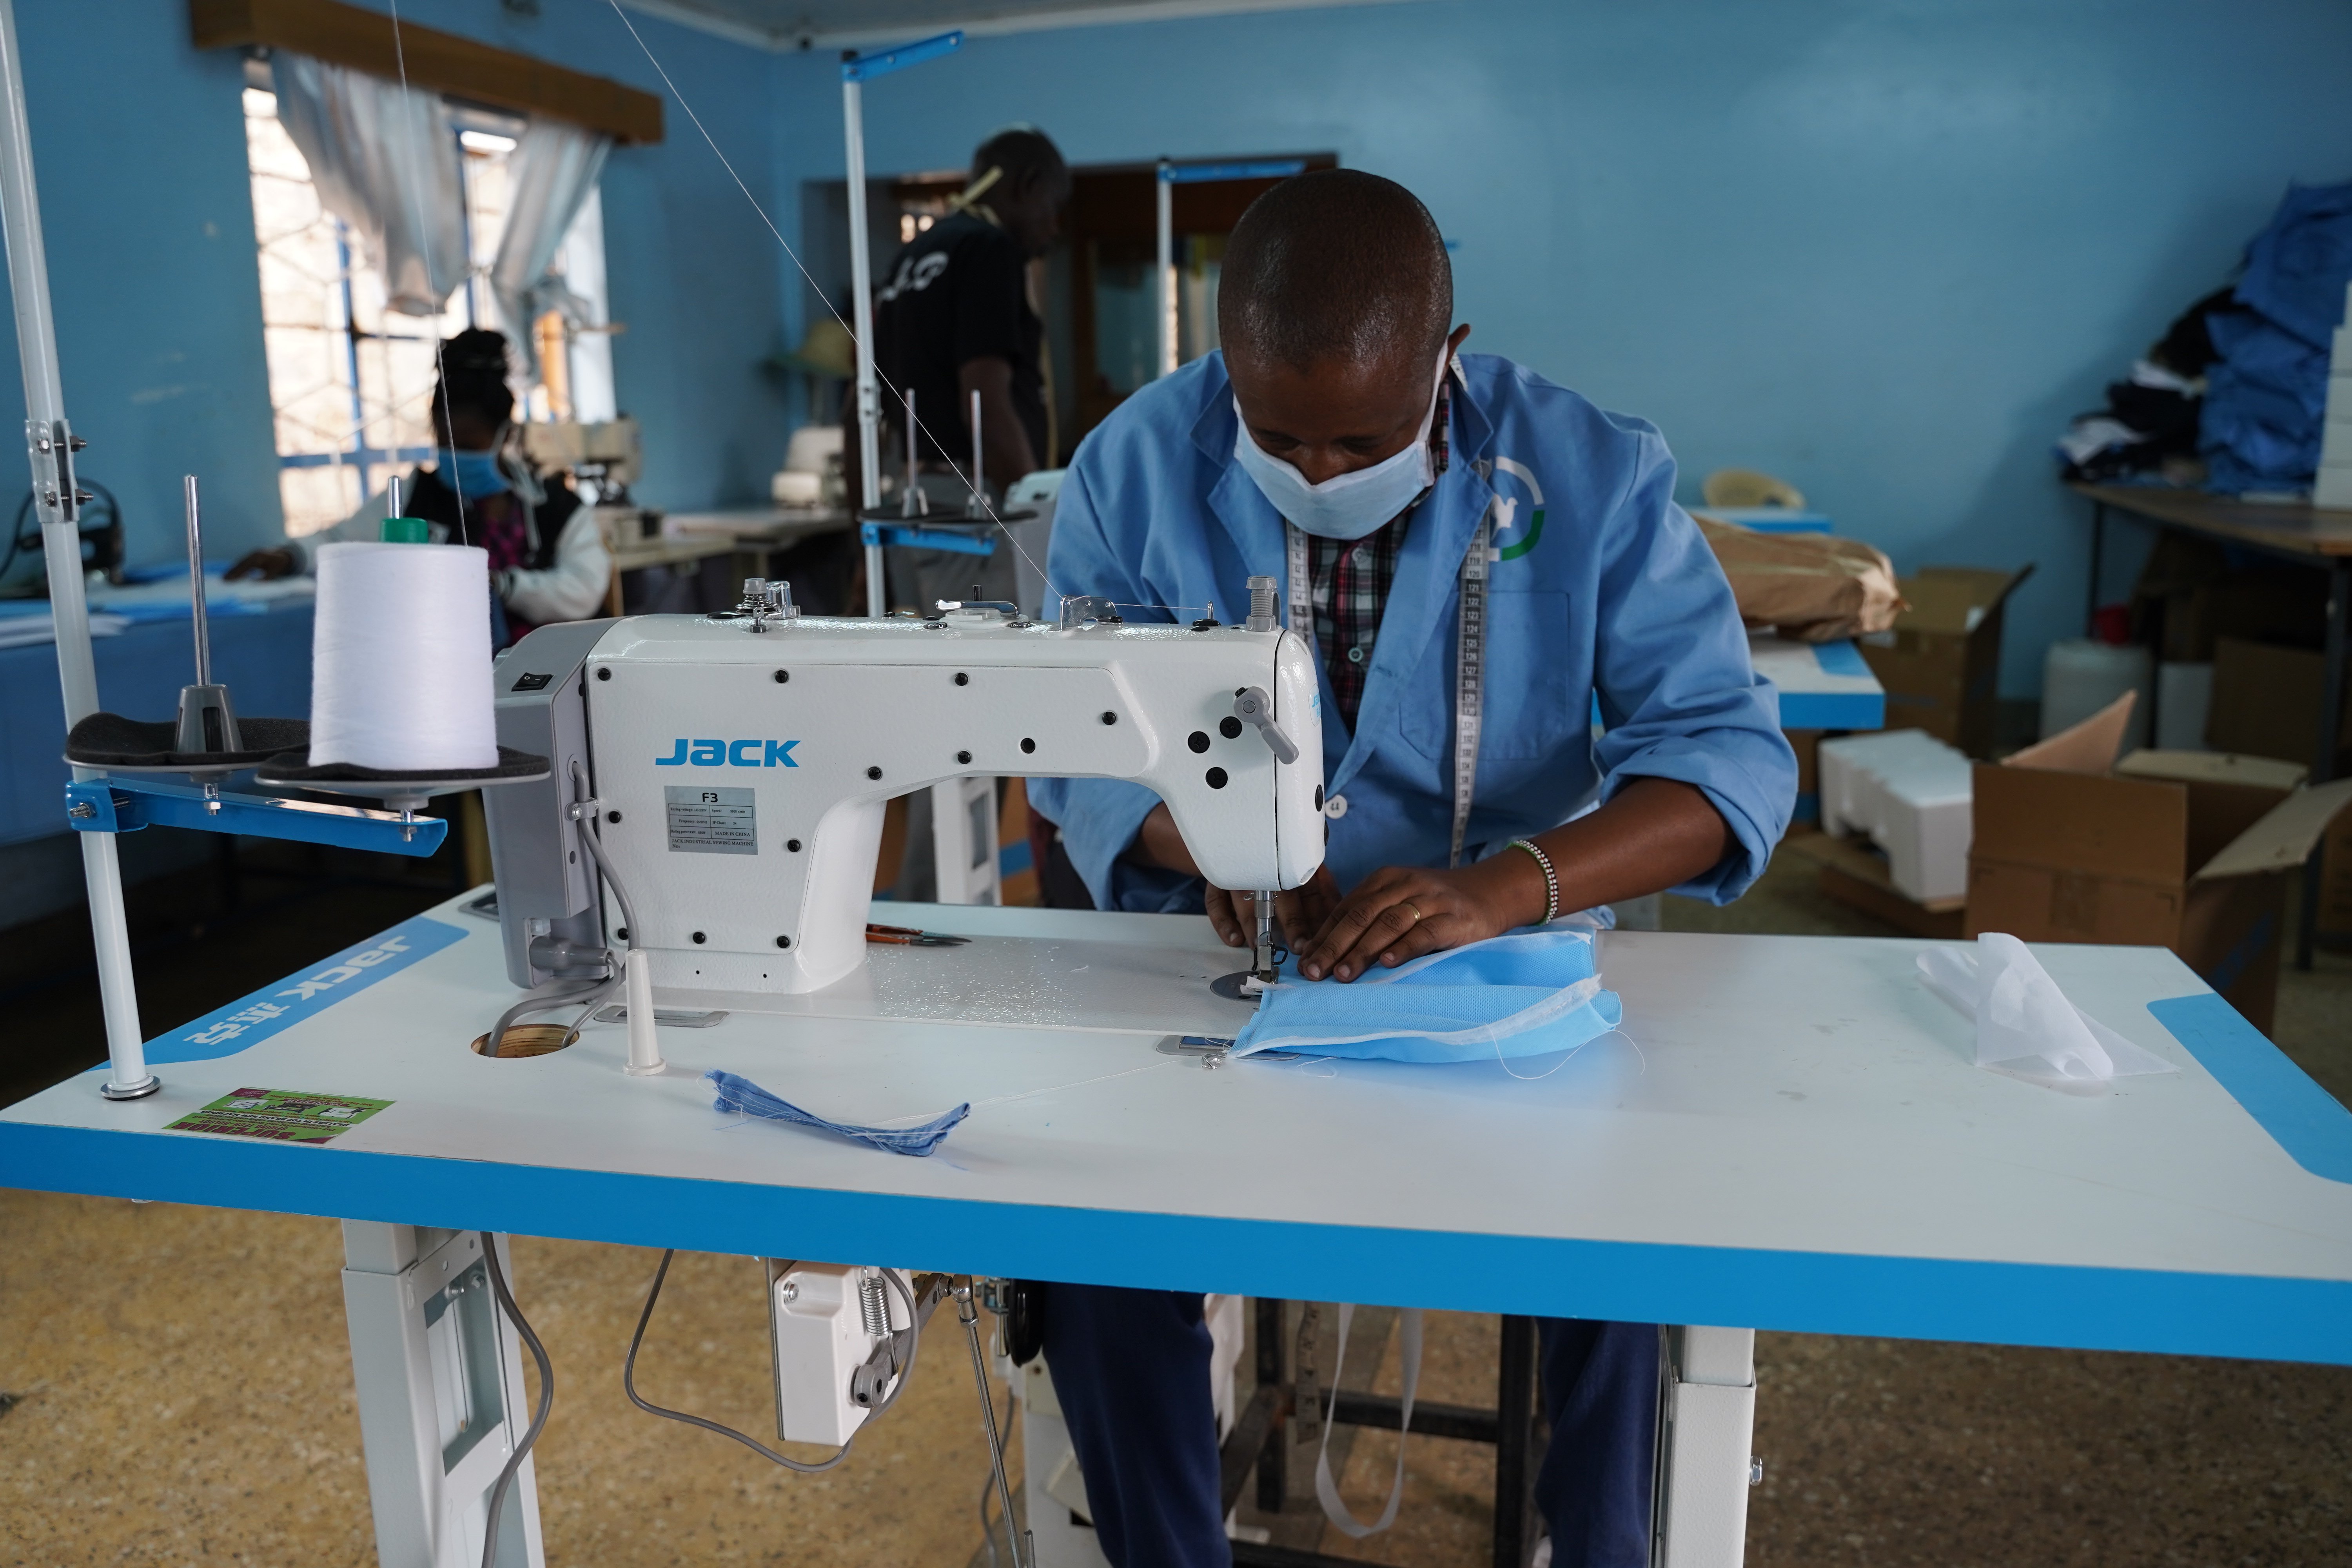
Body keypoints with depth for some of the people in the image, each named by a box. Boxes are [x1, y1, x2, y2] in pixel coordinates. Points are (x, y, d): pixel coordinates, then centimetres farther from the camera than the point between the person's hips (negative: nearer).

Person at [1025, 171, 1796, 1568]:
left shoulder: (1591, 474, -10)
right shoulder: (1139, 468, -6)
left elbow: (1730, 749, -13)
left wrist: (1506, 886, -31)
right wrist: (1207, 841, -24)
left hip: (1505, 974, 0)